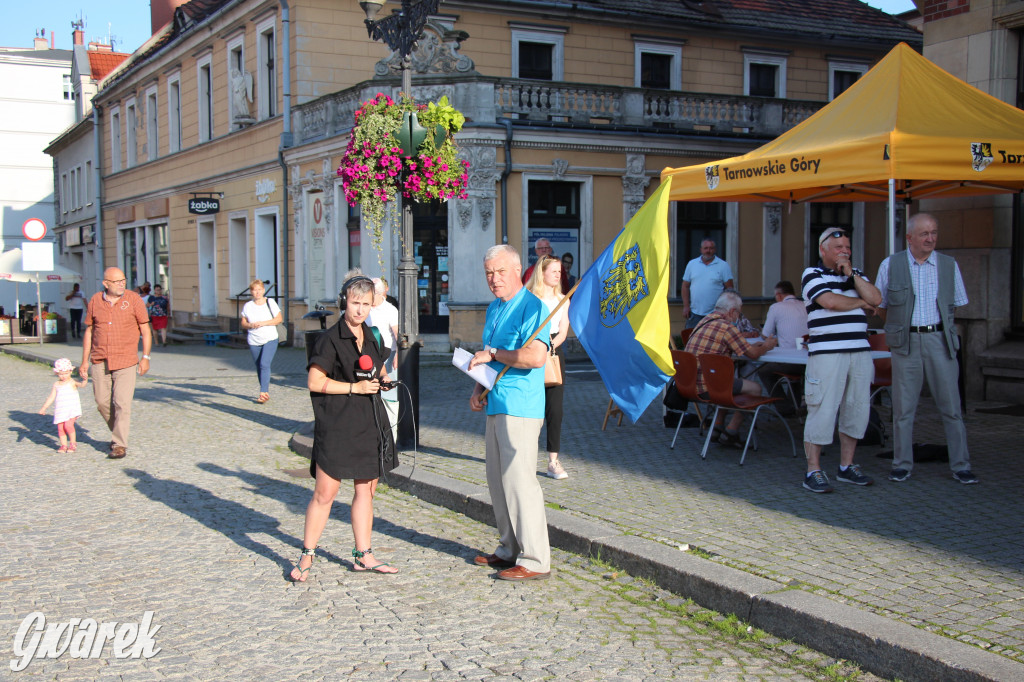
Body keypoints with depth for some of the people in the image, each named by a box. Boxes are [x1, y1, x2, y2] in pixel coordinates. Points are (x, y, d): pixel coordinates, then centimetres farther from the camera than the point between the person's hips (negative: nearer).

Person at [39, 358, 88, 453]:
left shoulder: (72, 382, -3)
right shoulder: (56, 384, 10)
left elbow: (81, 385, -22)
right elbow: (51, 397, 14)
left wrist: (85, 380, -43)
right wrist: (44, 408, 12)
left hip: (72, 410, -5)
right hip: (60, 411, 5)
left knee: (68, 425, -19)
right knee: (60, 428, 1)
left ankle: (73, 443, -2)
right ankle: (63, 445, 15)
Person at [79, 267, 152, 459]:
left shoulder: (133, 299, -3)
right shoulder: (95, 301, 4)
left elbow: (145, 329, 1)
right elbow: (89, 331, 11)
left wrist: (145, 357, -6)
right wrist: (85, 361, 9)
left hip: (125, 361, -3)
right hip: (100, 362, 3)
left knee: (122, 403, -8)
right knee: (102, 402, 7)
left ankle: (120, 445, 1)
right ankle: (118, 432, 31)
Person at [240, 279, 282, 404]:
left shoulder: (270, 303, 0)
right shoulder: (247, 306, 6)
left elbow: (279, 319, -2)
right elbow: (243, 323, 10)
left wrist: (263, 323, -14)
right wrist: (250, 325, -13)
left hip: (270, 339, -4)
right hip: (254, 342, 4)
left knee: (264, 364, -19)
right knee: (259, 367, 10)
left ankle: (263, 393, -20)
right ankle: (266, 391, 24)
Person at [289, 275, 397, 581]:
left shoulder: (371, 338, 13)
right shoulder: (331, 339, -8)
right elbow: (314, 382, -13)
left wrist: (382, 378, 5)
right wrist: (355, 387, -16)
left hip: (369, 423, 7)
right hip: (336, 425, -7)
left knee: (366, 489, 10)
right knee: (325, 492, -4)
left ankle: (363, 555, 19)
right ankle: (306, 556, 8)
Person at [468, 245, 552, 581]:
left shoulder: (531, 307, -13)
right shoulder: (494, 308, 17)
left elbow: (534, 356, -26)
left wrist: (492, 354, -14)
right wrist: (479, 389, 10)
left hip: (520, 407, -10)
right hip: (496, 405, 10)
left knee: (519, 480, -8)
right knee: (498, 479, 14)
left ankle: (535, 560, -2)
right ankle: (510, 549, 25)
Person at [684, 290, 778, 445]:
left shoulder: (705, 321, 15)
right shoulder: (726, 327, -13)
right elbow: (753, 354, -5)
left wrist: (753, 345, 27)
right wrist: (766, 346, 15)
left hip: (689, 385, 9)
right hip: (707, 388, -9)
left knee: (733, 383, 33)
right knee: (754, 388, 1)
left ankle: (717, 427, 28)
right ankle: (730, 432, 8)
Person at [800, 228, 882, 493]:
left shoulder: (856, 274, 18)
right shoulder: (813, 274, 0)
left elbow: (876, 299, 3)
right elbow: (830, 301, -16)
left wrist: (852, 274, -4)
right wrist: (861, 303, 0)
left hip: (860, 352, 6)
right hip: (827, 353, -6)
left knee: (856, 411, 9)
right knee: (822, 411, -8)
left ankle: (846, 466, 20)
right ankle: (813, 471, -2)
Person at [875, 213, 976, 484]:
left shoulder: (949, 265, 7)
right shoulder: (890, 265, 3)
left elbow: (957, 302, 17)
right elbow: (880, 305, 11)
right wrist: (900, 325, 10)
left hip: (939, 340, 1)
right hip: (906, 342, -1)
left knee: (951, 405, 1)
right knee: (903, 407, 3)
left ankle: (960, 465, 9)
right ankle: (902, 464, 13)